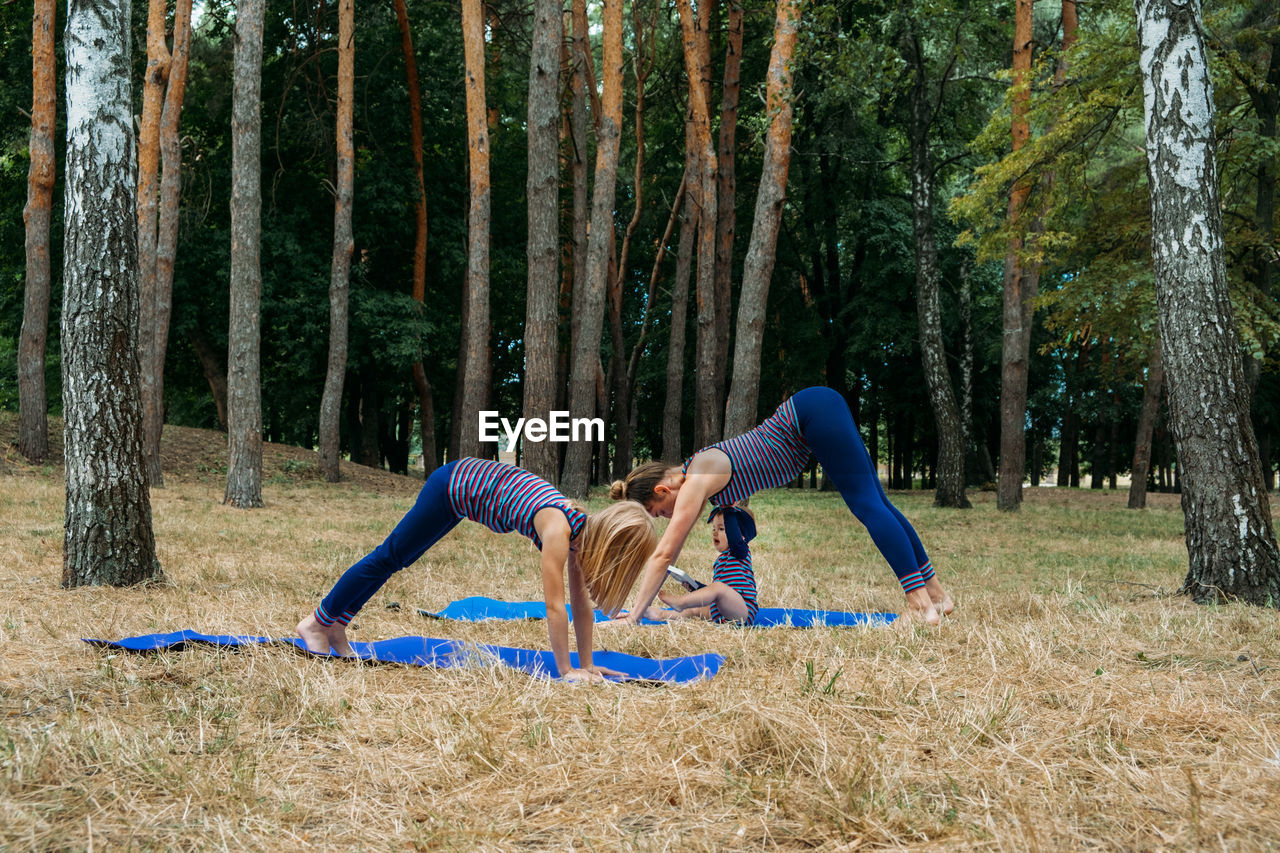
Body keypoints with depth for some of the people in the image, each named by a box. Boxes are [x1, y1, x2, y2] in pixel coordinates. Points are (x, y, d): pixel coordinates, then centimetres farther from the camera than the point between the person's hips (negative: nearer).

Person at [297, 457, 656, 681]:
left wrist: (585, 664, -2)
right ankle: (316, 622, 24)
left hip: (473, 479, 8)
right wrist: (566, 671, -29)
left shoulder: (582, 529, -11)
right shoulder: (558, 529, -34)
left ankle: (336, 624, 34)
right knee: (388, 558, 7)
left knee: (396, 559, 19)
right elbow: (555, 606, -33)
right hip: (452, 486, -8)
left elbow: (581, 603, -4)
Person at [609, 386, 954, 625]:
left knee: (868, 504, -11)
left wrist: (635, 616, -16)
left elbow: (663, 554, -19)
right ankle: (936, 592, 14)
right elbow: (668, 554, 12)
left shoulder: (696, 483, -18)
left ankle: (921, 600, -13)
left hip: (815, 413, -8)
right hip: (808, 415, 8)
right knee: (876, 503, 9)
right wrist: (640, 609, 12)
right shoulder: (689, 479, 7)